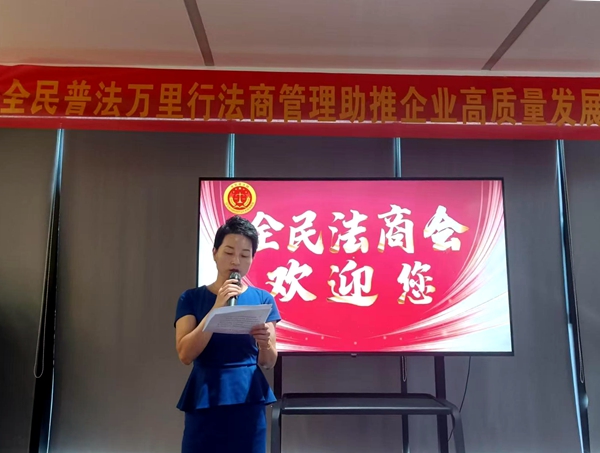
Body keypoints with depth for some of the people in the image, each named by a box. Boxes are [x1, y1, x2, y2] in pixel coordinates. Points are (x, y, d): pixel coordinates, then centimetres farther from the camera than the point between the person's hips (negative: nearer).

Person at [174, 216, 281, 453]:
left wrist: (264, 343, -20)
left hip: (249, 403, 1)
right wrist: (217, 308, -18)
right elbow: (185, 354, -10)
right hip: (204, 403, 0)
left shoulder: (262, 299, 2)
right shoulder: (192, 298, 1)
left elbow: (268, 362, 3)